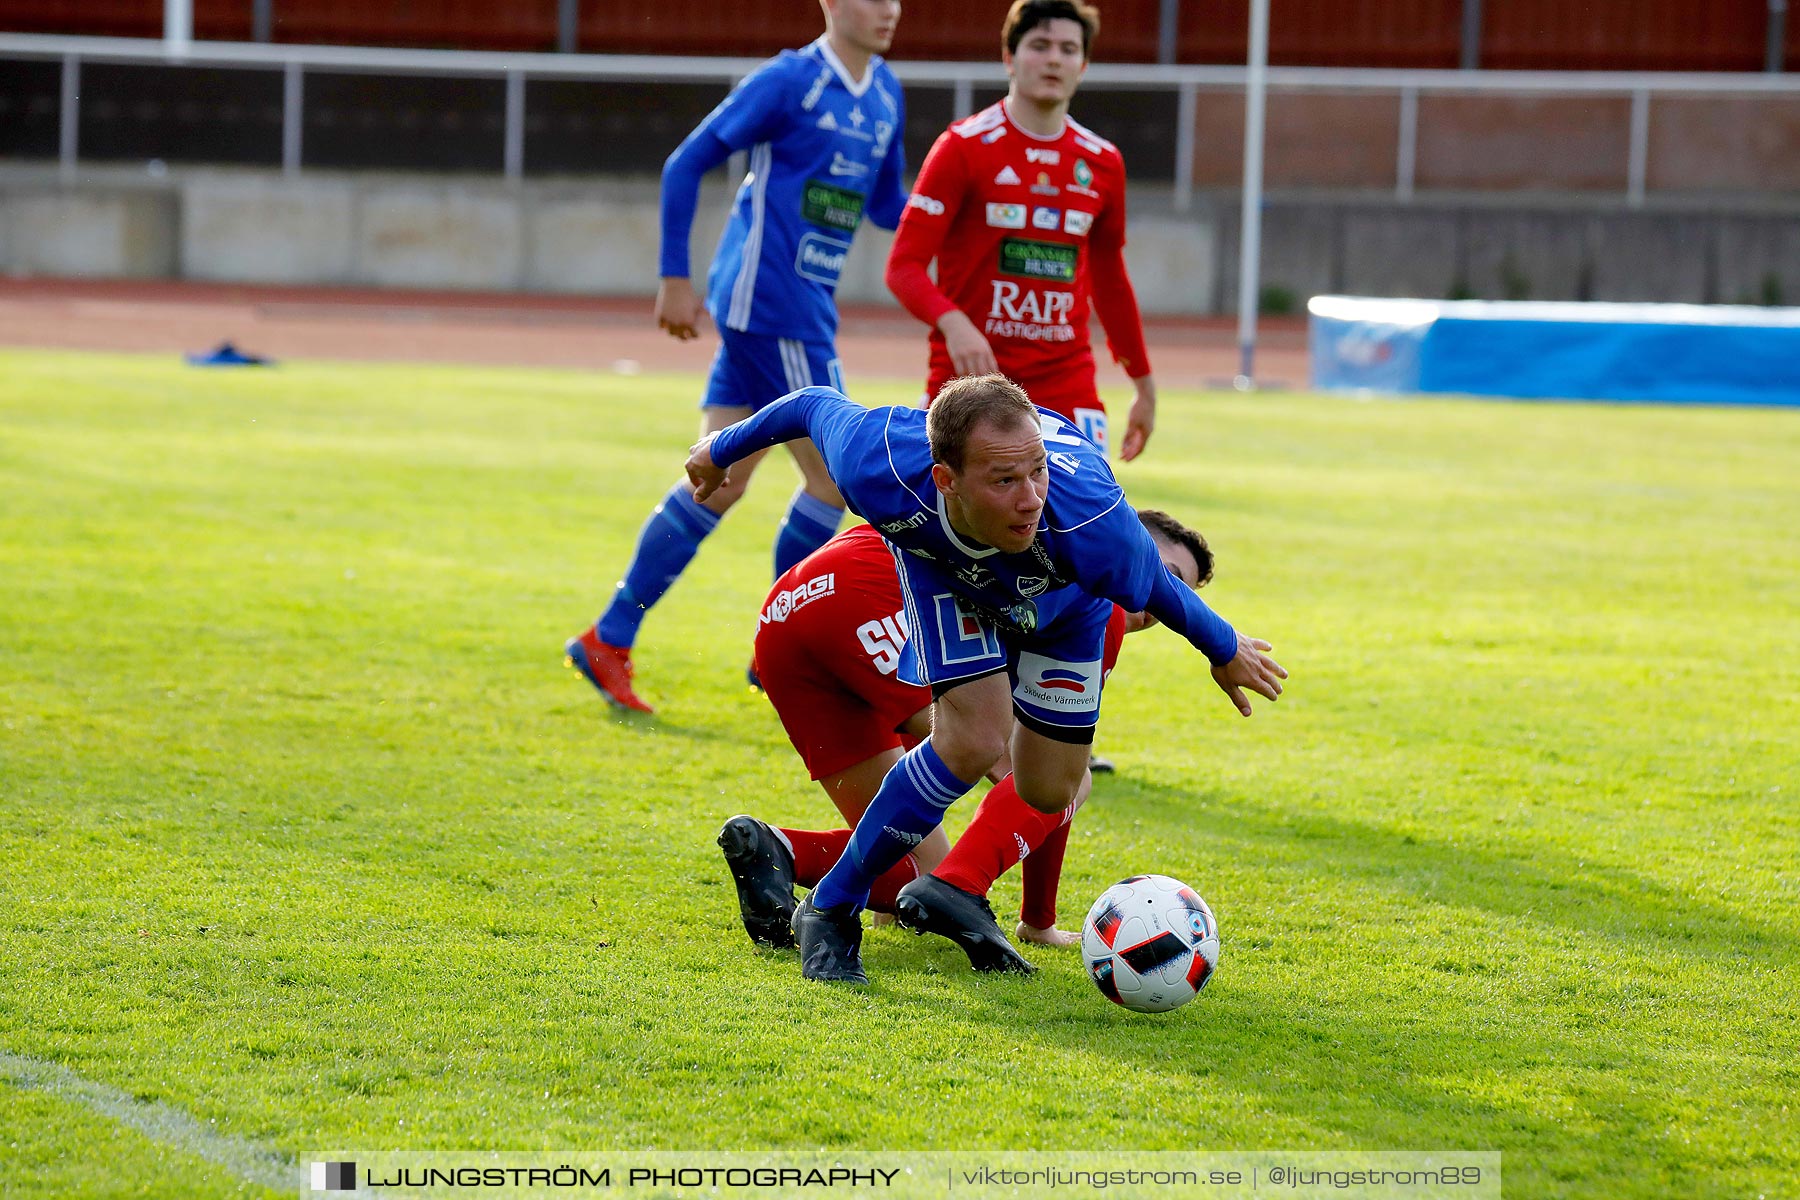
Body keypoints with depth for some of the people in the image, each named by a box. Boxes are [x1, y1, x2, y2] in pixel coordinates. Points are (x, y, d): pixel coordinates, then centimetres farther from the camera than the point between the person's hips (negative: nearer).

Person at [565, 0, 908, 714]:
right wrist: (675, 277, -9)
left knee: (718, 481, 8)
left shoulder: (885, 96, 12)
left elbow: (886, 206, 21)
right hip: (769, 301, -8)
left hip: (807, 305, 8)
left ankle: (608, 640, 12)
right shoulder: (789, 81, -11)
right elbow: (686, 165, -7)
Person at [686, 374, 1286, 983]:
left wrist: (1225, 650, -2)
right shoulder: (881, 474, -44)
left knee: (1048, 794, 1)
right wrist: (724, 448, -1)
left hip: (1061, 597, 1)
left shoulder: (1092, 524, -46)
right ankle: (830, 911, -7)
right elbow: (816, 405, -21)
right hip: (942, 564, -1)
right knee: (975, 740, -23)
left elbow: (1157, 589, -22)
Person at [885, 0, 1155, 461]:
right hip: (969, 373, -3)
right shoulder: (965, 146, -3)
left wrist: (1144, 386, 25)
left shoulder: (1102, 163, 10)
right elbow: (904, 266, -8)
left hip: (1065, 384, 3)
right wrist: (952, 323, -28)